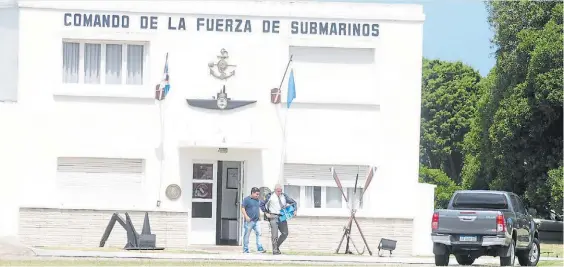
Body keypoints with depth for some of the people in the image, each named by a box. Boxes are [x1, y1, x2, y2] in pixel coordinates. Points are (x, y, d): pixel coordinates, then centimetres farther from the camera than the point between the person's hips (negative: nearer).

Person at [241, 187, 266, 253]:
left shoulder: (258, 200, 17)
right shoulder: (247, 199, -4)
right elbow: (242, 208, -8)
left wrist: (259, 215, 21)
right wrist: (246, 216, -17)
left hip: (256, 221, 6)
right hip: (249, 221, -6)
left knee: (258, 233, -4)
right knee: (247, 235, -1)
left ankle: (260, 248, -6)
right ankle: (245, 250, 4)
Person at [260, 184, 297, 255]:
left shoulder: (284, 196, 10)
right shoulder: (270, 196, 1)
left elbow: (294, 202, 17)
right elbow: (262, 204, 5)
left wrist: (295, 210, -1)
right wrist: (266, 213, -3)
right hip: (273, 217, -4)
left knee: (285, 233, 0)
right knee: (274, 235, -7)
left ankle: (277, 246, 20)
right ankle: (275, 250, 1)